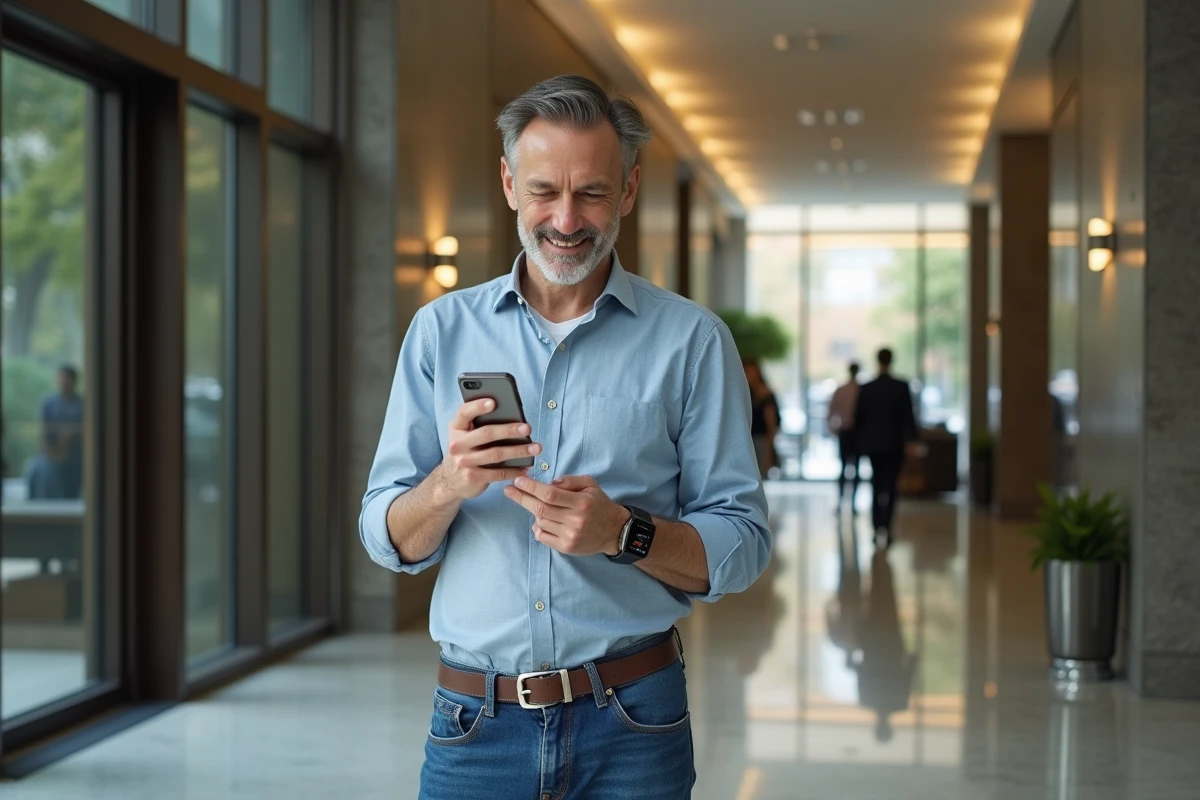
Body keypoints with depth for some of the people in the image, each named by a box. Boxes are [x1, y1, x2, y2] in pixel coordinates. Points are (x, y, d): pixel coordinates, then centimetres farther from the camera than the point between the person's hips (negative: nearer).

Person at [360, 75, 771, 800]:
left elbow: (742, 548, -3)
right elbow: (390, 542, 4)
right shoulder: (441, 330, 6)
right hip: (475, 724, 2)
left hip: (631, 726, -1)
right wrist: (448, 484, -17)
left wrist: (624, 534, -20)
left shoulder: (691, 340, 0)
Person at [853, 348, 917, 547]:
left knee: (877, 484, 13)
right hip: (894, 444, -2)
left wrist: (862, 439, 17)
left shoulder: (866, 389, -2)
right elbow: (908, 416, -9)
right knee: (890, 485, -2)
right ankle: (885, 525, -18)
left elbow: (858, 418, 3)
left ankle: (878, 526, 11)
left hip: (872, 443, 2)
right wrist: (912, 439, -2)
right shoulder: (902, 387, -8)